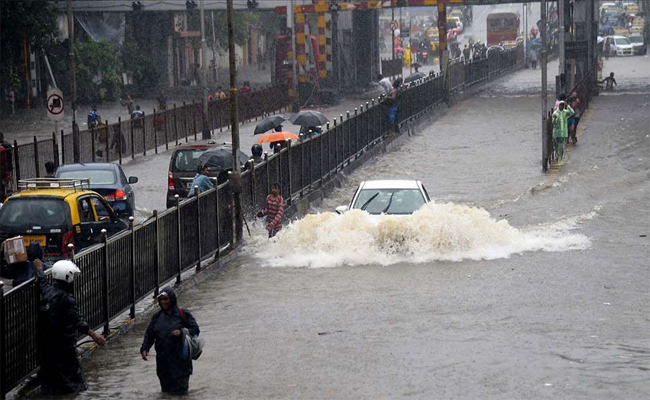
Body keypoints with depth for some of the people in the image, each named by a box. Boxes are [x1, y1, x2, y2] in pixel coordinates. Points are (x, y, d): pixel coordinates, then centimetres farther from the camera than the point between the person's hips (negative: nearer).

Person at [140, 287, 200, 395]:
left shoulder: (183, 314, -2)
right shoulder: (157, 317, 9)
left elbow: (195, 329, -3)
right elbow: (149, 334, 10)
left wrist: (182, 332, -20)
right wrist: (144, 348, -6)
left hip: (180, 358, -4)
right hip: (163, 359, 4)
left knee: (180, 390, -6)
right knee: (166, 389, 9)